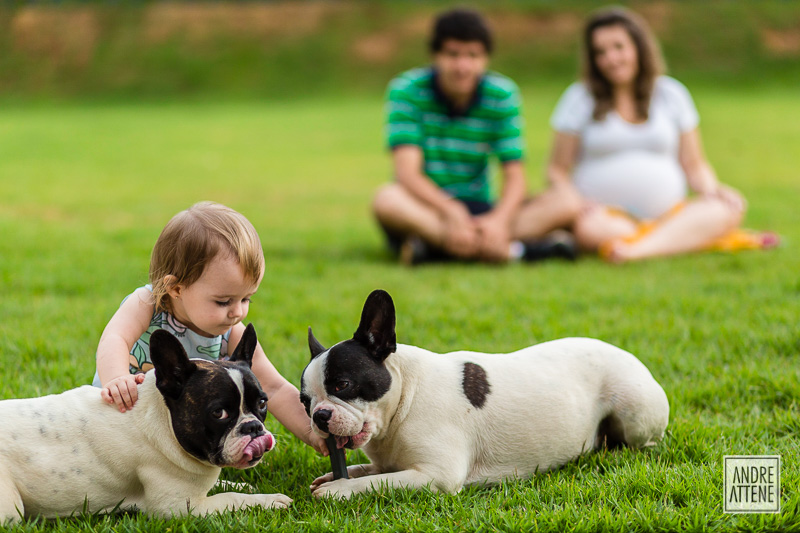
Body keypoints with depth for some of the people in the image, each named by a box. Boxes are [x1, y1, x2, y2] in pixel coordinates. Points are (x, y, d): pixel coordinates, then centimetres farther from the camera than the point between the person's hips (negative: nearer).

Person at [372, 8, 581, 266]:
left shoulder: (502, 96, -1)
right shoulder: (407, 90, -8)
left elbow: (515, 177, -7)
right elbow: (407, 172, -19)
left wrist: (499, 219, -30)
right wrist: (452, 213, -37)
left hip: (479, 213, 3)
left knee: (565, 200, -18)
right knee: (386, 199, -37)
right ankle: (514, 249, -37)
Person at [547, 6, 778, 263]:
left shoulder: (671, 94, 13)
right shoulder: (580, 98, 8)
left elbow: (694, 165, 15)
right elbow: (558, 170, 7)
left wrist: (712, 190, -7)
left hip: (669, 212, 3)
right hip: (607, 214, -3)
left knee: (729, 207, -27)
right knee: (588, 228, -39)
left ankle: (635, 250, -42)